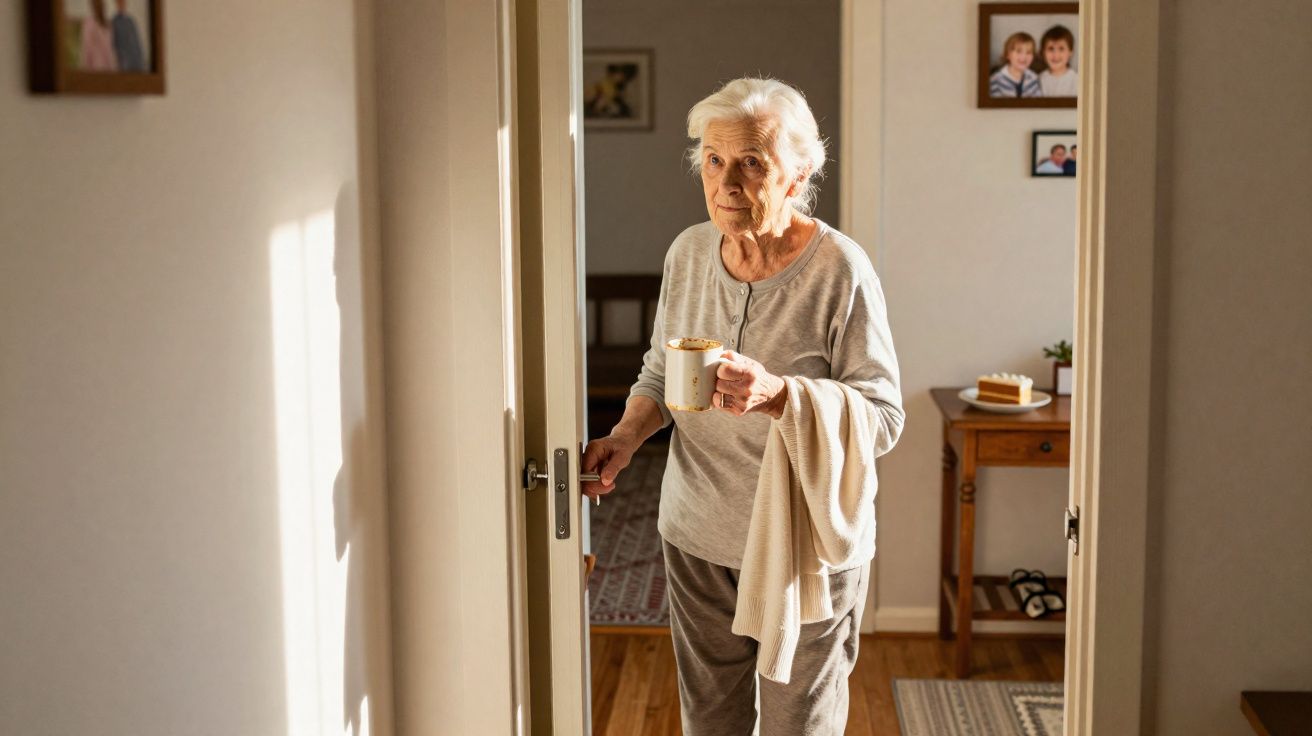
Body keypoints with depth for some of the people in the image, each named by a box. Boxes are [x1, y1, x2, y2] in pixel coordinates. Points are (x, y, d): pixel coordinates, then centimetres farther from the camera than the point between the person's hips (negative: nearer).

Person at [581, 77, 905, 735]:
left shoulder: (839, 269, -17)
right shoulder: (688, 252, -1)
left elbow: (883, 419, -17)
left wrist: (777, 395, -32)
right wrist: (625, 437, -7)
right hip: (699, 535, 5)